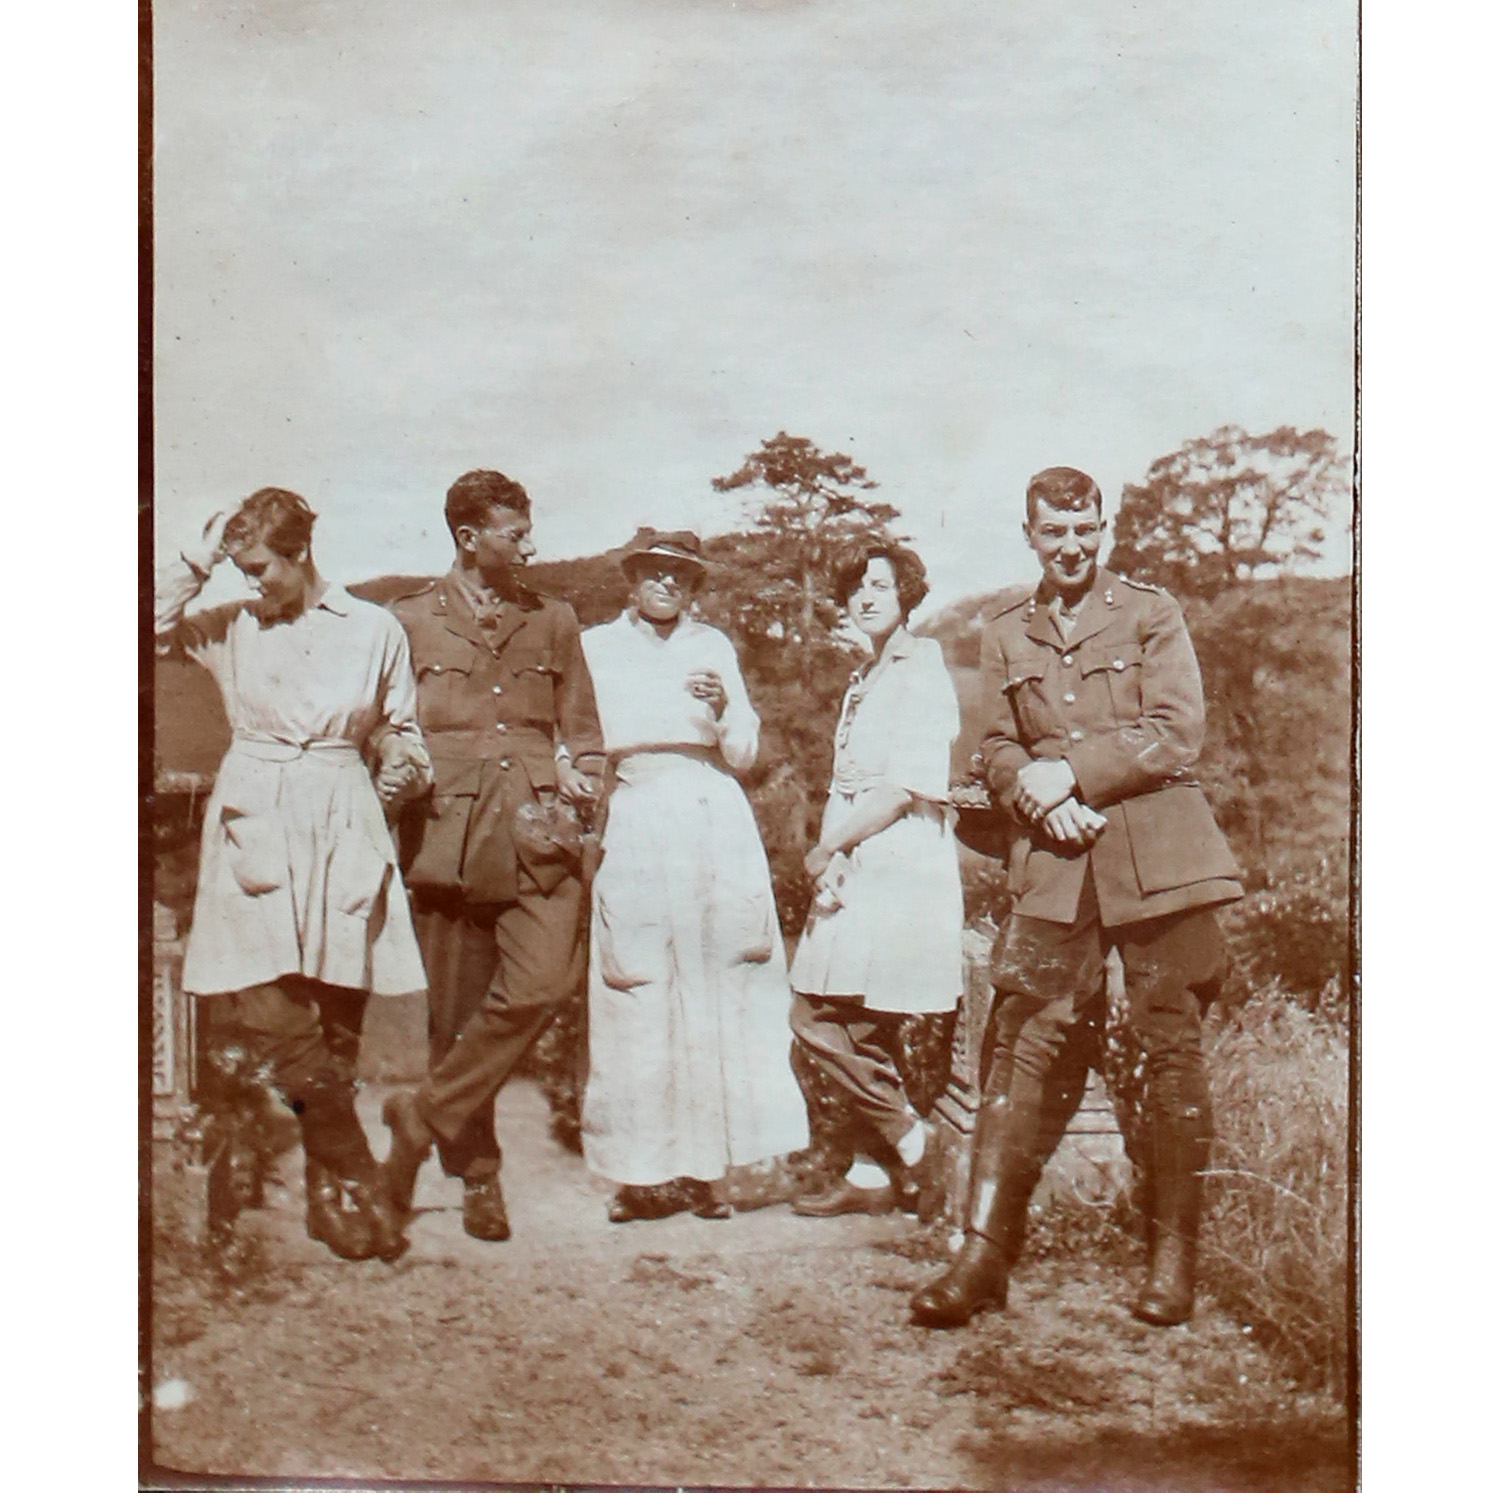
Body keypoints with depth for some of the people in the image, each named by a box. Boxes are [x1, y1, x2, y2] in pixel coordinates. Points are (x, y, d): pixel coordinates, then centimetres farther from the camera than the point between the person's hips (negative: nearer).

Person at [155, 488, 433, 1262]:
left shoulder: (373, 629, 10)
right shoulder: (229, 628, 13)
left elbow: (403, 734, 18)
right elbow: (150, 626, 0)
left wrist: (402, 768, 2)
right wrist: (200, 558, 1)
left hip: (343, 829, 0)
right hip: (255, 826, 0)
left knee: (337, 1013, 0)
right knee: (265, 1004, -14)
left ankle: (329, 1189, 14)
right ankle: (356, 1178, -4)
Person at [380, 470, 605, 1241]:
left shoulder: (554, 621, 18)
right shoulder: (410, 620, 11)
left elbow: (582, 728, 20)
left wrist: (580, 775, 1)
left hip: (536, 832, 1)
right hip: (449, 832, -1)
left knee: (543, 983, -18)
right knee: (456, 1010, 3)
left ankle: (426, 1112, -1)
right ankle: (478, 1177, 17)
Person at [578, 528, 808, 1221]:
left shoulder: (713, 647, 13)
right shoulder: (596, 648, 10)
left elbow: (744, 755, 10)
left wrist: (723, 706, -7)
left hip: (715, 828, 2)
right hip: (635, 831, -1)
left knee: (716, 995, 0)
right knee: (636, 1002, -3)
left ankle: (700, 1164, 7)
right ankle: (642, 1170, 4)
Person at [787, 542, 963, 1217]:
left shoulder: (922, 674, -7)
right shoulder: (864, 681, 21)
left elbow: (907, 787, -15)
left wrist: (825, 850, -10)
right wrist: (832, 861, 0)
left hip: (899, 868, -9)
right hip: (854, 874, 9)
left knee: (821, 1021, -11)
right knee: (853, 1028, 7)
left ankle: (913, 1151, 3)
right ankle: (876, 1171, 15)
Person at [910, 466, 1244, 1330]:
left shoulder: (1152, 615, 6)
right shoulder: (1006, 636, 16)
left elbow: (1178, 733, -4)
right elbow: (999, 750, 14)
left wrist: (1071, 771, -11)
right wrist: (1039, 796, -8)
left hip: (1158, 857, -2)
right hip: (1055, 867, 2)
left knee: (1174, 1049, 2)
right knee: (1026, 1045, -5)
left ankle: (1176, 1252, 14)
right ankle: (986, 1250, -1)